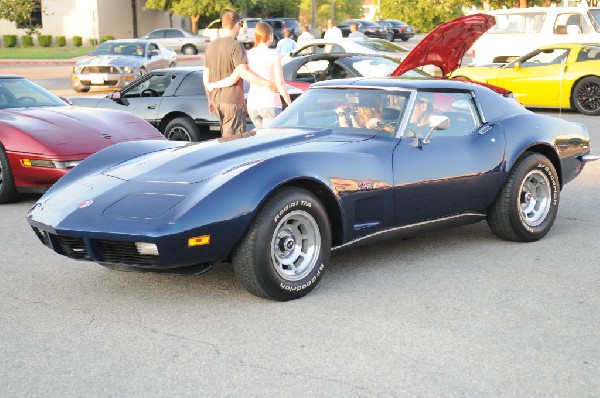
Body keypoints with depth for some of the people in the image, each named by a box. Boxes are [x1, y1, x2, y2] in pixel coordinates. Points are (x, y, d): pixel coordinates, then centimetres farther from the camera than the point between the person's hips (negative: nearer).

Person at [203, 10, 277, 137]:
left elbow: (206, 77, 15)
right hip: (233, 100, -8)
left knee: (227, 133, 17)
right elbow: (242, 72, -23)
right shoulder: (235, 45, -12)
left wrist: (210, 100, 24)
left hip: (216, 100, 8)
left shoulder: (211, 46, 12)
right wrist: (267, 83, -22)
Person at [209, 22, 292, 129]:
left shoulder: (248, 55, 3)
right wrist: (290, 104, 0)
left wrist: (213, 85, 13)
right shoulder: (274, 54, -8)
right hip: (270, 104, -5)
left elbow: (232, 80, -3)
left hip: (253, 105, 5)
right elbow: (280, 83, -10)